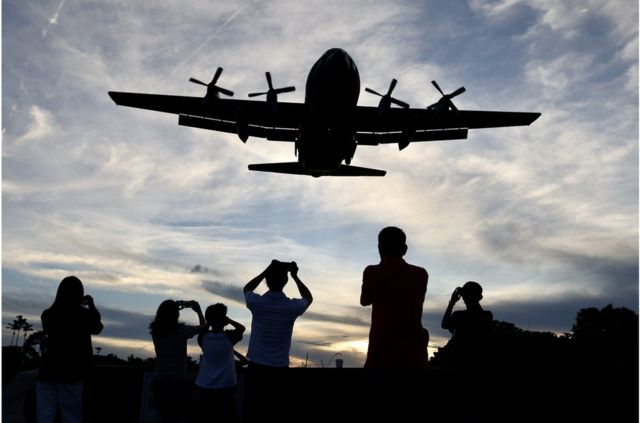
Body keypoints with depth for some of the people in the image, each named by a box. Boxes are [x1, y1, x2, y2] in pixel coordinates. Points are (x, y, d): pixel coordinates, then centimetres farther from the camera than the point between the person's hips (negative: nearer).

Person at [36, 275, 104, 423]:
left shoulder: (47, 314, 3)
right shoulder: (85, 315, -6)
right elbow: (97, 328, 14)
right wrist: (91, 304, 24)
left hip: (47, 371, 3)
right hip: (72, 373, -3)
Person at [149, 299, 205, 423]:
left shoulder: (156, 332, 2)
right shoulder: (181, 331, -11)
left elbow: (163, 316, 25)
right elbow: (203, 327, 6)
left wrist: (176, 306, 24)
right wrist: (198, 310, 20)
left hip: (160, 381, 4)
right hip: (179, 382, -4)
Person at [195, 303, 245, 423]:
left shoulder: (203, 337, -1)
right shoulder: (229, 337, -6)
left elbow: (202, 329, 24)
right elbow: (242, 328, 14)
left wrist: (210, 321, 13)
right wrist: (229, 320, 10)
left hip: (205, 387, 2)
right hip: (226, 386, -2)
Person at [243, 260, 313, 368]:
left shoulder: (256, 302, -10)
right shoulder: (293, 306, -10)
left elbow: (247, 289, 16)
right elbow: (308, 298, 16)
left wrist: (266, 272, 8)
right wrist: (295, 276, 12)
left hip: (256, 364, 0)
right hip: (280, 365, 0)